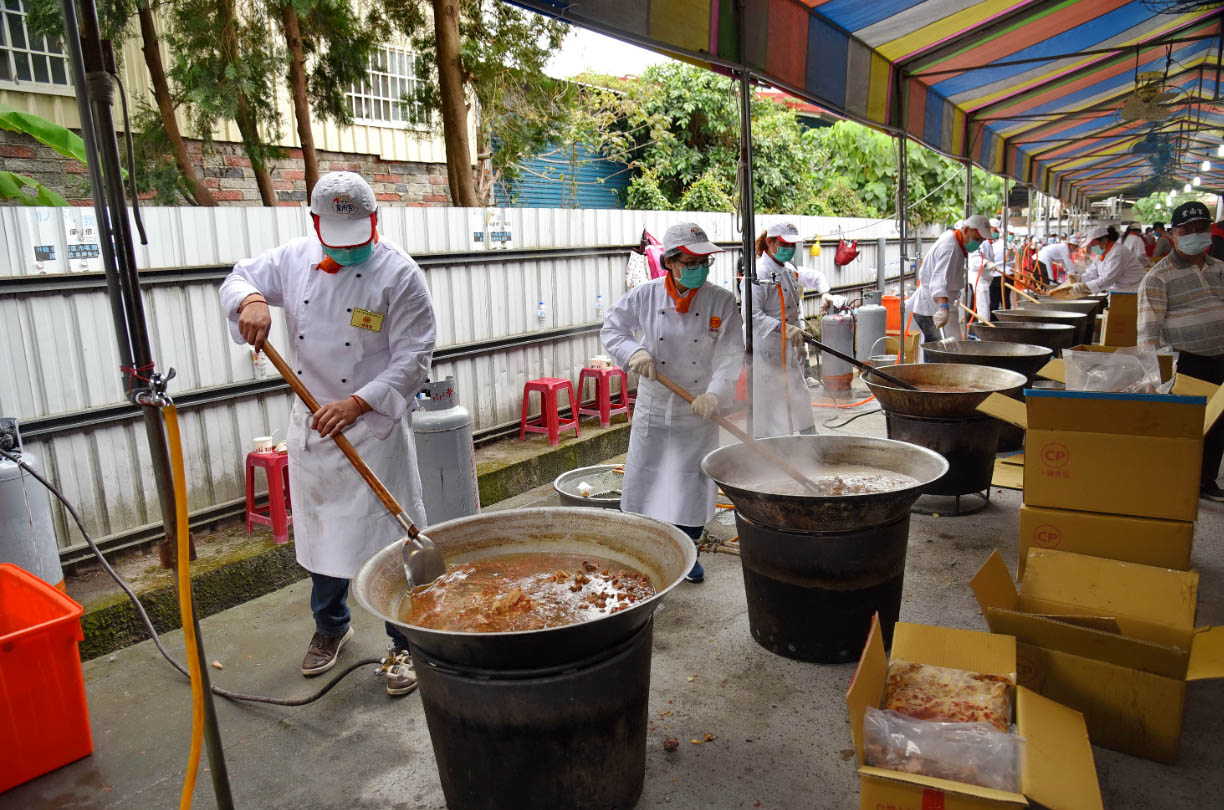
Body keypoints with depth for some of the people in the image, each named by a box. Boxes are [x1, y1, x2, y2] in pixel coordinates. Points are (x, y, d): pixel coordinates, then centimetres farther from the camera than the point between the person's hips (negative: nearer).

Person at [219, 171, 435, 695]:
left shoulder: (398, 274, -11)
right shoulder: (296, 258, 4)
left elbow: (412, 358, -15)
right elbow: (238, 279, 14)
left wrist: (357, 404, -25)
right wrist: (251, 301, -11)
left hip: (375, 430, -5)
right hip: (310, 426, 5)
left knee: (389, 535, 0)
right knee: (320, 530, 18)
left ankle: (406, 644, 19)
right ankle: (330, 627, 41)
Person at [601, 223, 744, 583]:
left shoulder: (722, 301, -7)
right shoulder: (645, 296, -6)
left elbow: (730, 355, -11)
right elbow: (612, 329, 5)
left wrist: (715, 394, -27)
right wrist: (634, 351, -15)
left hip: (698, 413, 0)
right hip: (654, 408, 0)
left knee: (694, 483, 8)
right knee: (645, 477, 9)